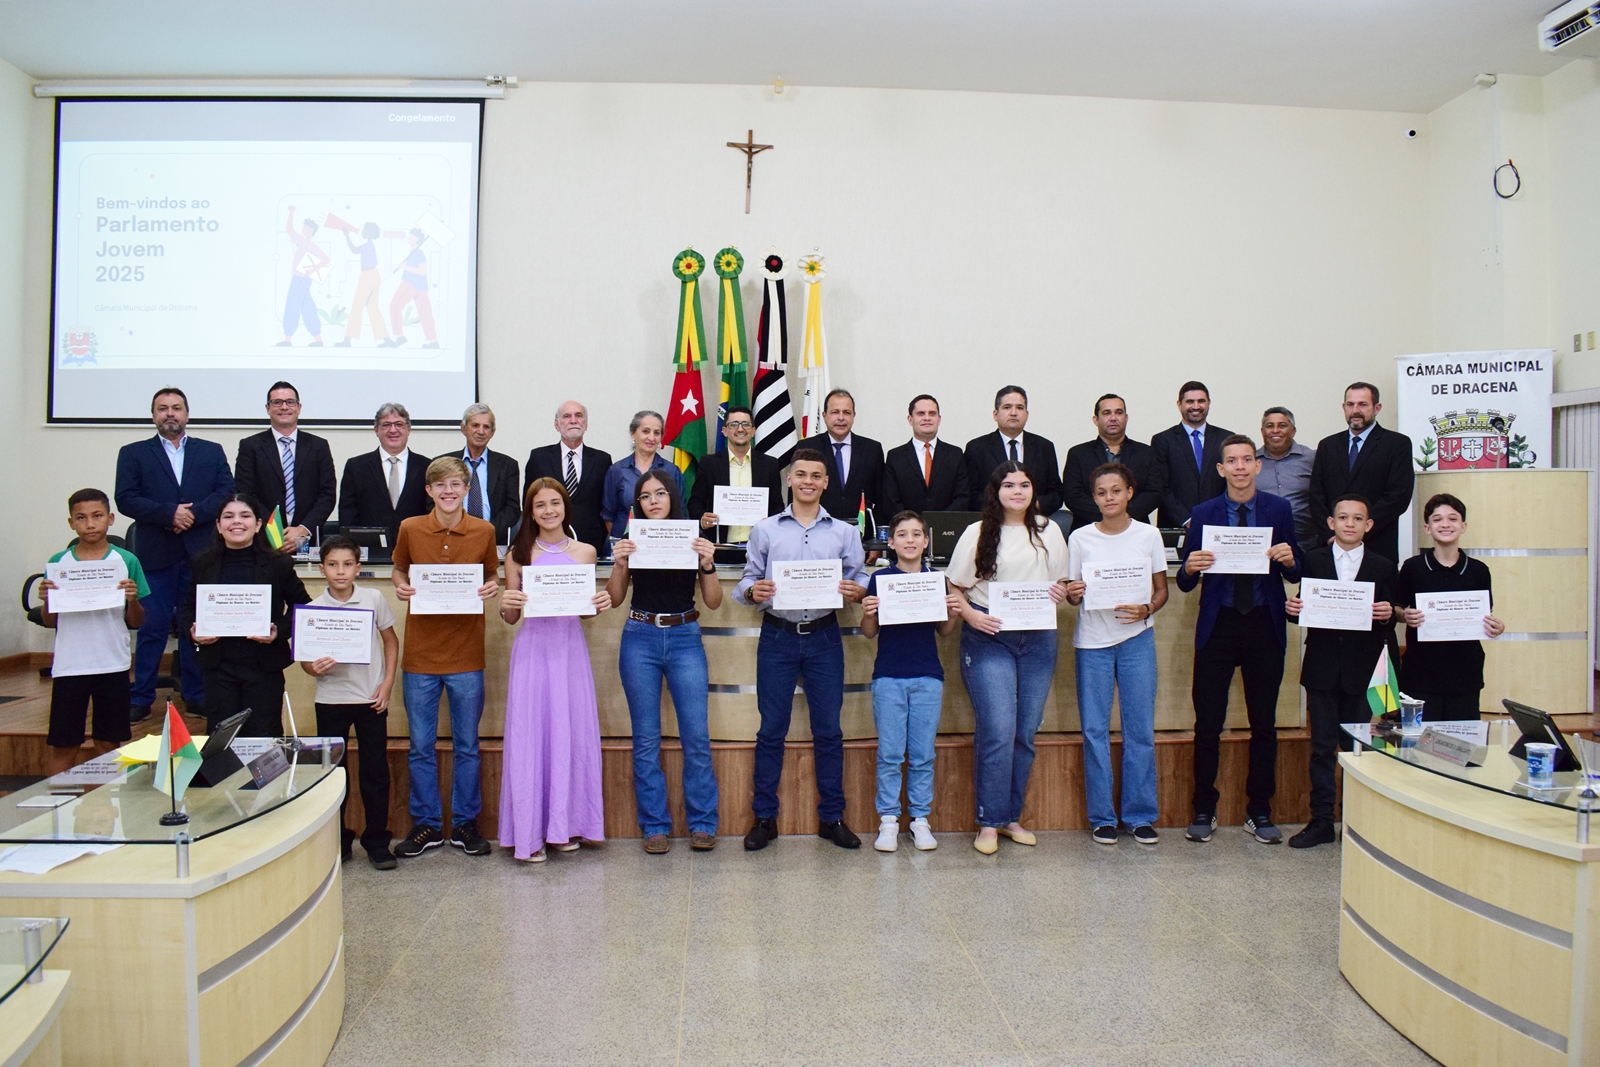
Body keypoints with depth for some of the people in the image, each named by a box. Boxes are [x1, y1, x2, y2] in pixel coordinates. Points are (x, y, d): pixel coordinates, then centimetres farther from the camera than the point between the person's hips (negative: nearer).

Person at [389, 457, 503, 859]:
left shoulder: (484, 531, -1)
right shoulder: (410, 529, -1)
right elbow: (399, 571, 13)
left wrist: (492, 587, -10)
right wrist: (400, 587, -8)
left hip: (466, 654, 0)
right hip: (421, 653, 0)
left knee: (467, 745, 8)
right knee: (421, 746, 7)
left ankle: (465, 824, 20)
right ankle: (426, 825, 21)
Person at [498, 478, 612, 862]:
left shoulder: (584, 552, 6)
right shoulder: (518, 554, 3)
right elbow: (511, 617, 6)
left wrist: (601, 603, -8)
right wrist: (506, 606, -15)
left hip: (570, 648, 1)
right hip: (532, 649, -1)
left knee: (570, 733, 5)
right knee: (529, 734, -1)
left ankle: (565, 824, 19)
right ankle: (528, 831, 8)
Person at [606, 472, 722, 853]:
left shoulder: (694, 540, 4)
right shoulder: (632, 542, 6)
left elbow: (713, 602, 1)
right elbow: (614, 599, 5)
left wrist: (708, 564, -14)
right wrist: (619, 564, -12)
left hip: (685, 639, -1)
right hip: (640, 639, 1)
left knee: (697, 736, -3)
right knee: (646, 738, 4)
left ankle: (702, 824, 10)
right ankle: (655, 826, 13)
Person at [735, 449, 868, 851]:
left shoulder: (845, 532, 9)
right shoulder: (764, 530, 6)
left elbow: (858, 583, 6)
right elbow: (747, 581, 4)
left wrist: (857, 592, -17)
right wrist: (752, 591, -18)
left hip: (824, 637, 1)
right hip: (777, 636, -1)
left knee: (828, 730, 5)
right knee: (771, 729, 3)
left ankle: (832, 817, 16)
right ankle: (765, 818, 13)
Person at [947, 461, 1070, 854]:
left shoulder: (1049, 531, 10)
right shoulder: (978, 533, 2)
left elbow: (1061, 581, 18)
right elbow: (953, 587, 2)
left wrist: (1061, 593, -4)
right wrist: (971, 615, -15)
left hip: (1038, 639, 4)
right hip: (989, 638, -3)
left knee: (1026, 732, 7)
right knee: (998, 731, -10)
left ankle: (1011, 816, 19)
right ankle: (989, 822, 1)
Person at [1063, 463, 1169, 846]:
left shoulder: (1148, 535, 2)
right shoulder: (1080, 538, 1)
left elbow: (1162, 589, 7)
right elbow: (1074, 594, 6)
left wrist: (1146, 610, -13)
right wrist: (1073, 594, -17)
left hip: (1137, 639, 0)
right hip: (1092, 641, 0)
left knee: (1140, 728, 2)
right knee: (1095, 729, 2)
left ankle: (1140, 815, 15)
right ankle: (1102, 817, 13)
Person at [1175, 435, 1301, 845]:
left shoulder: (1279, 509, 5)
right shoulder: (1203, 514, 3)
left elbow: (1297, 574, 5)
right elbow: (1185, 583, 2)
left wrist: (1289, 561, -16)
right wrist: (1189, 568, -20)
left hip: (1265, 626, 1)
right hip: (1218, 625, -1)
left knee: (1264, 723, 7)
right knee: (1208, 723, 0)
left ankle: (1259, 812, 20)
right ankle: (1203, 811, 14)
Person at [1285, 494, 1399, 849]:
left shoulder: (1383, 567, 6)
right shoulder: (1312, 561, 6)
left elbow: (1390, 619, 3)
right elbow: (1303, 610, 5)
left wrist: (1387, 615, -19)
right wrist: (1293, 608, -17)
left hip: (1362, 669, 0)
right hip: (1322, 668, 0)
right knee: (1322, 747, 5)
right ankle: (1321, 821, 12)